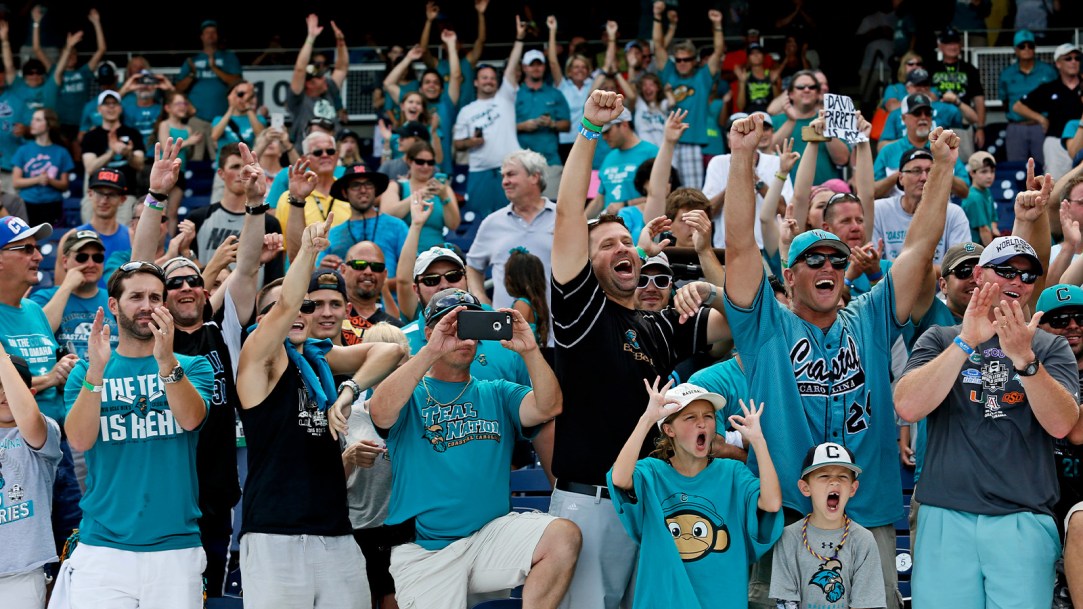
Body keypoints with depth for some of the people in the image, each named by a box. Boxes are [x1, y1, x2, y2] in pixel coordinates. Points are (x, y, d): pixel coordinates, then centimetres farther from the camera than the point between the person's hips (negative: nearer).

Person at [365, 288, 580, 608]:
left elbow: (548, 408, -2)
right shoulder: (412, 394, 7)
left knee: (564, 536, -22)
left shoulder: (497, 394, 16)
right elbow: (381, 412, -17)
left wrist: (530, 351, -17)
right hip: (424, 550, -2)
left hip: (491, 533, 2)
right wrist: (431, 351, -24)